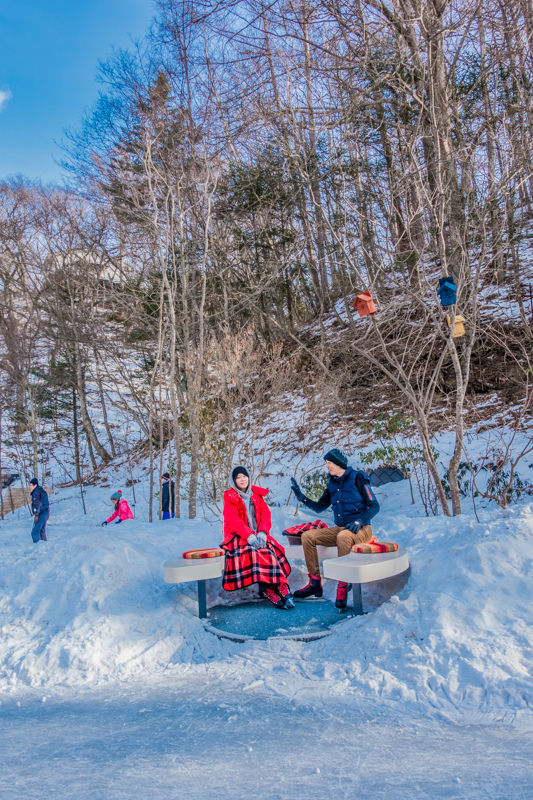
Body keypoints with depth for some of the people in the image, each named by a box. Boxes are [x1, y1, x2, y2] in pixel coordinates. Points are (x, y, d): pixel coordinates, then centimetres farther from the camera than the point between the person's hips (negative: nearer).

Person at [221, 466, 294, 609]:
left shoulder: (256, 495, 16)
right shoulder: (230, 497, 5)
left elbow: (266, 515, 6)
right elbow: (233, 521, -8)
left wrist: (262, 533, -14)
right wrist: (249, 536, -23)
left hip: (258, 535, 3)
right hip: (238, 537, -3)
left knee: (270, 550, -29)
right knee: (253, 551, -34)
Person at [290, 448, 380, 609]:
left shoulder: (357, 478, -7)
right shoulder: (332, 483, 13)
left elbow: (374, 506, -9)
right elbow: (320, 507, 18)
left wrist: (359, 521, -23)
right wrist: (301, 496, 4)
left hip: (360, 529, -7)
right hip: (340, 529, 7)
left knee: (343, 536, -40)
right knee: (307, 536, -10)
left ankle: (343, 585, -28)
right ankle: (315, 583, -8)